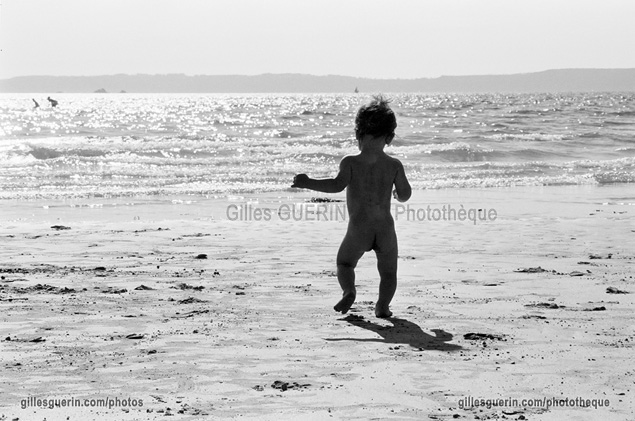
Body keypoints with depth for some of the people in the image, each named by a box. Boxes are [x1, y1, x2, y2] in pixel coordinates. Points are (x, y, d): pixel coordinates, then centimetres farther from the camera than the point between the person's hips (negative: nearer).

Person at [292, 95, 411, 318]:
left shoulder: (351, 162, -7)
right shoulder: (394, 165, 0)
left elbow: (338, 184, -19)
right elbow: (405, 194, 1)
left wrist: (308, 183, -11)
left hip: (358, 227, -1)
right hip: (385, 227, 1)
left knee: (344, 262, 19)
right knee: (388, 270, 16)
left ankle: (349, 290, -8)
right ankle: (383, 305, -5)